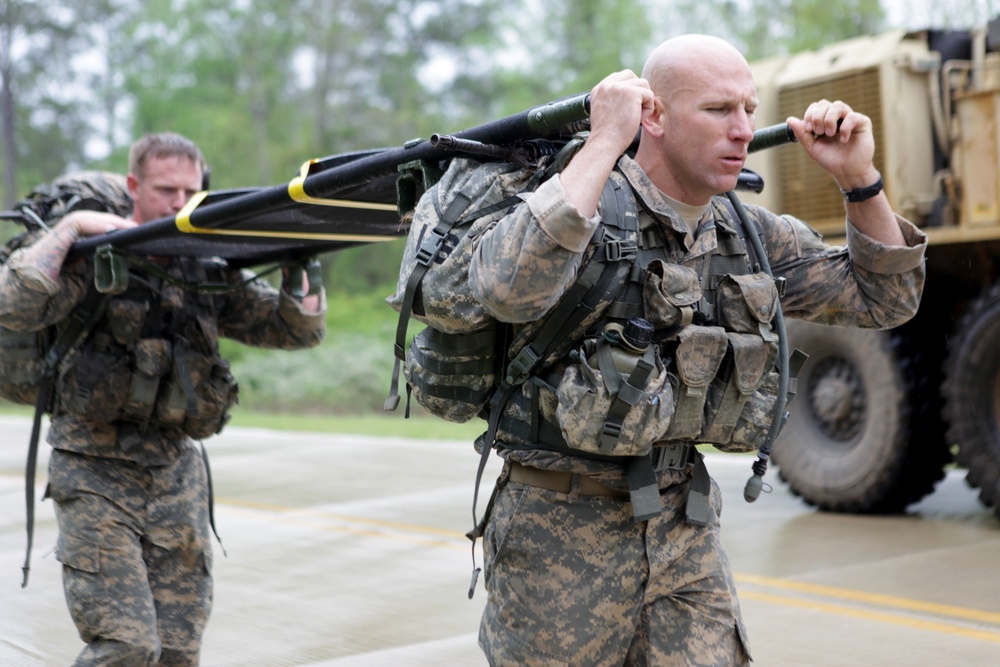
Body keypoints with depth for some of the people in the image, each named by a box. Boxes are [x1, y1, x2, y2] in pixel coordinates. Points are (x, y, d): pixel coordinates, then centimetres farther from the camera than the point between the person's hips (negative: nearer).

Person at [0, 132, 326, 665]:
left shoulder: (210, 272, 8)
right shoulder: (96, 259, -6)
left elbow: (300, 330, 10)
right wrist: (71, 226, -16)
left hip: (177, 474, 5)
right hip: (96, 476, -5)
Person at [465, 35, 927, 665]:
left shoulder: (747, 232, 5)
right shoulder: (582, 205, -15)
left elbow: (885, 299, 11)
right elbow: (509, 289, -37)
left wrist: (859, 179, -3)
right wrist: (603, 144, -30)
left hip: (685, 527, 5)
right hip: (562, 530, -5)